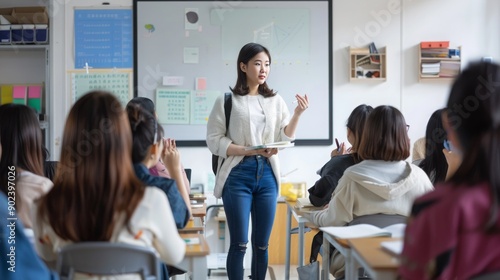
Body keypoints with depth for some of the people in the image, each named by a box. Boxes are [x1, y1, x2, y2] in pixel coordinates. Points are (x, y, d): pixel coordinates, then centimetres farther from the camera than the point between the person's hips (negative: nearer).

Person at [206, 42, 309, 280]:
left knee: (262, 243, 10)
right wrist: (248, 150, -17)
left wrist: (297, 114, -9)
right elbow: (214, 141, -7)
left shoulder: (275, 100, 8)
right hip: (238, 174, -4)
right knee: (239, 243, -1)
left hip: (267, 174, 4)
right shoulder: (227, 100, -4)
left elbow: (284, 139, 5)